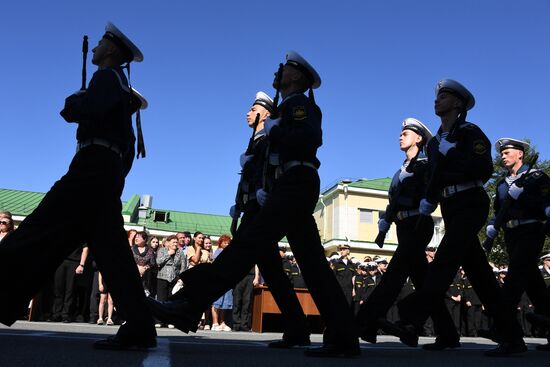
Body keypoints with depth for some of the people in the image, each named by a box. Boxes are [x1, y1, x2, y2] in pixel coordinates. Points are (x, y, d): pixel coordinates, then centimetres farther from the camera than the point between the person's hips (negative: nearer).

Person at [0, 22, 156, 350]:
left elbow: (88, 110, -18)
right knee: (111, 250, 1)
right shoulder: (121, 90, 30)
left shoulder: (109, 76, 2)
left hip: (95, 166, -9)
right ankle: (139, 328, -4)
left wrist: (73, 102, 2)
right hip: (109, 172, 10)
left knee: (41, 231, -8)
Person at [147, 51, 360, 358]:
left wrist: (274, 131, -8)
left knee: (249, 244, -19)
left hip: (295, 185, -10)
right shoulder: (293, 107, 29)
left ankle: (189, 305, -25)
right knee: (313, 263, 4)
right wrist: (268, 192, 16)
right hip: (295, 187, 10)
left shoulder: (298, 102, 1)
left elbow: (312, 138, -20)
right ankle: (343, 338, 3)